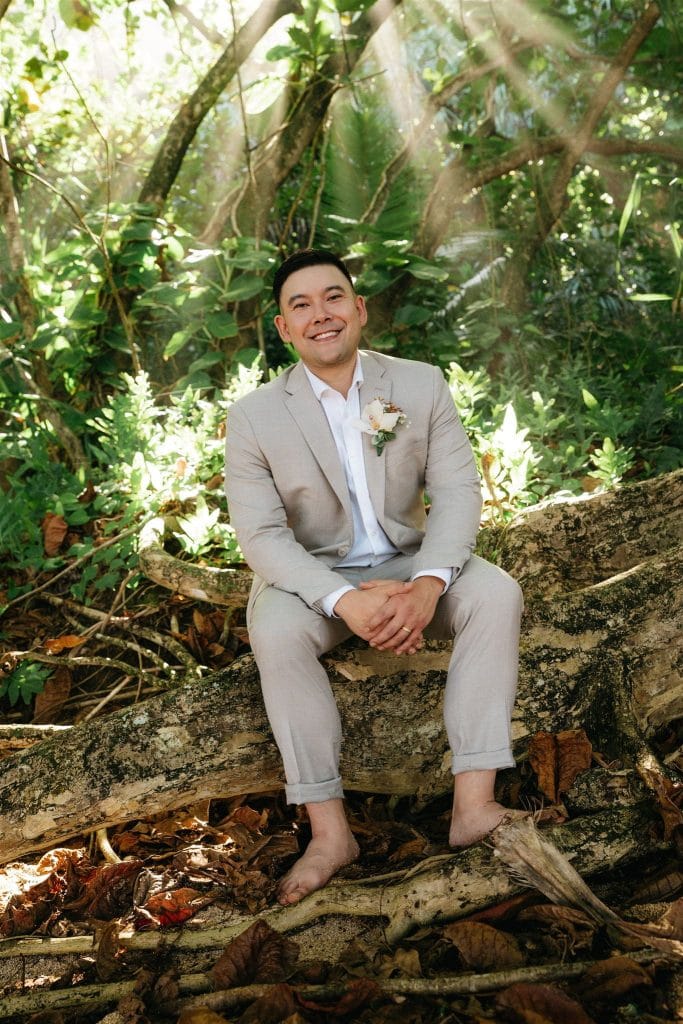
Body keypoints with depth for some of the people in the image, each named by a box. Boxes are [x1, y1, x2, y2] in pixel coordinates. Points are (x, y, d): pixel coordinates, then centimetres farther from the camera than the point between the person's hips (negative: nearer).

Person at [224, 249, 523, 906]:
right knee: (275, 630, -34)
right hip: (312, 578, -2)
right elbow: (261, 536, -15)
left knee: (496, 593, -25)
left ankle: (473, 804, -24)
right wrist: (346, 601, -31)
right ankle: (329, 832, -24)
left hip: (409, 564, 2)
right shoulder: (253, 418, -9)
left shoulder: (422, 385, -4)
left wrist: (428, 584, -28)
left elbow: (458, 490, -9)